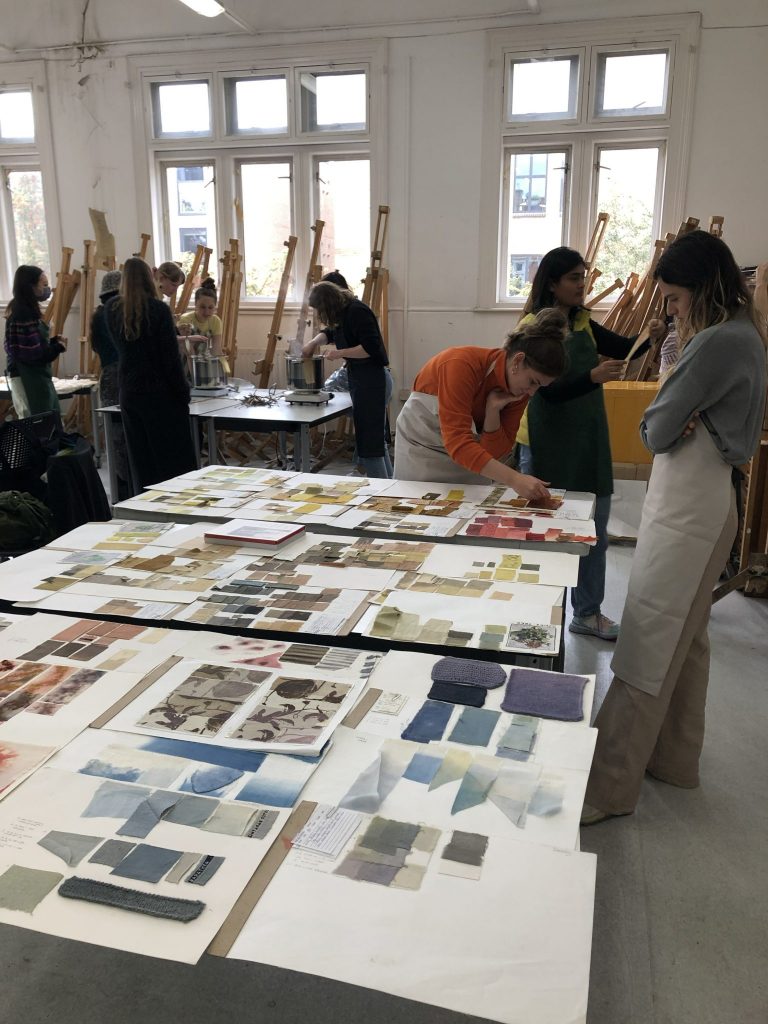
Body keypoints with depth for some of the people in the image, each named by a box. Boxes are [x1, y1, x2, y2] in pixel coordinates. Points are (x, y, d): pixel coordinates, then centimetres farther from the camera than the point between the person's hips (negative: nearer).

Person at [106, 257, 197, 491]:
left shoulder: (112, 309, 3)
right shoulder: (158, 309, -11)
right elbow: (171, 356, -12)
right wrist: (183, 393, -5)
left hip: (129, 391, 5)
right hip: (160, 392, -5)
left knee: (141, 457, 11)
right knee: (175, 459, 2)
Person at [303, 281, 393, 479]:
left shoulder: (357, 312, -15)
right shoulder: (344, 312, 13)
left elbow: (371, 347, -22)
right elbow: (330, 332, 30)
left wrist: (340, 353, -16)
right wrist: (314, 342, 12)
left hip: (370, 378, -10)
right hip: (358, 376, 10)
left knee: (368, 439, -9)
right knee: (376, 436, 15)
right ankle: (389, 483, 24)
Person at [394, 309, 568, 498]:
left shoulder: (519, 391, -13)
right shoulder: (461, 364, -31)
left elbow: (495, 453, -13)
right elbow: (458, 444, -38)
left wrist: (493, 409, -28)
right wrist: (514, 479, -46)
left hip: (470, 454, 4)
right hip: (422, 443, -4)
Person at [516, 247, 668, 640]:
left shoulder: (583, 323, 8)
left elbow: (624, 350, 8)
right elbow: (549, 390, -19)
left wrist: (652, 334, -12)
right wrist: (593, 377, -35)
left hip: (588, 439, 7)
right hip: (546, 444, -7)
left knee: (594, 530, 11)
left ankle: (588, 613, 24)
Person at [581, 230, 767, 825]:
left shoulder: (718, 342, -20)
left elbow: (657, 431, -15)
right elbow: (659, 429, 10)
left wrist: (666, 427, 4)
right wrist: (679, 424, -9)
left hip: (687, 512, -10)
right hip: (699, 503, 10)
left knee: (648, 651, -5)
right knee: (685, 640, 18)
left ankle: (609, 788, 5)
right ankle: (674, 759, 33)